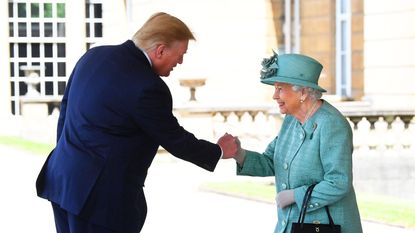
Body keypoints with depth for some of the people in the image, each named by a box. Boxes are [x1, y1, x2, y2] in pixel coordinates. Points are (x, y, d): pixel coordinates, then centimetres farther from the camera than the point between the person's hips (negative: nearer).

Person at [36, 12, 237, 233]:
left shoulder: (94, 56, 5)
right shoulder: (148, 88, -19)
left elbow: (66, 107, 14)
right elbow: (174, 140, -8)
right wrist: (218, 151, 8)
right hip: (101, 195, -9)